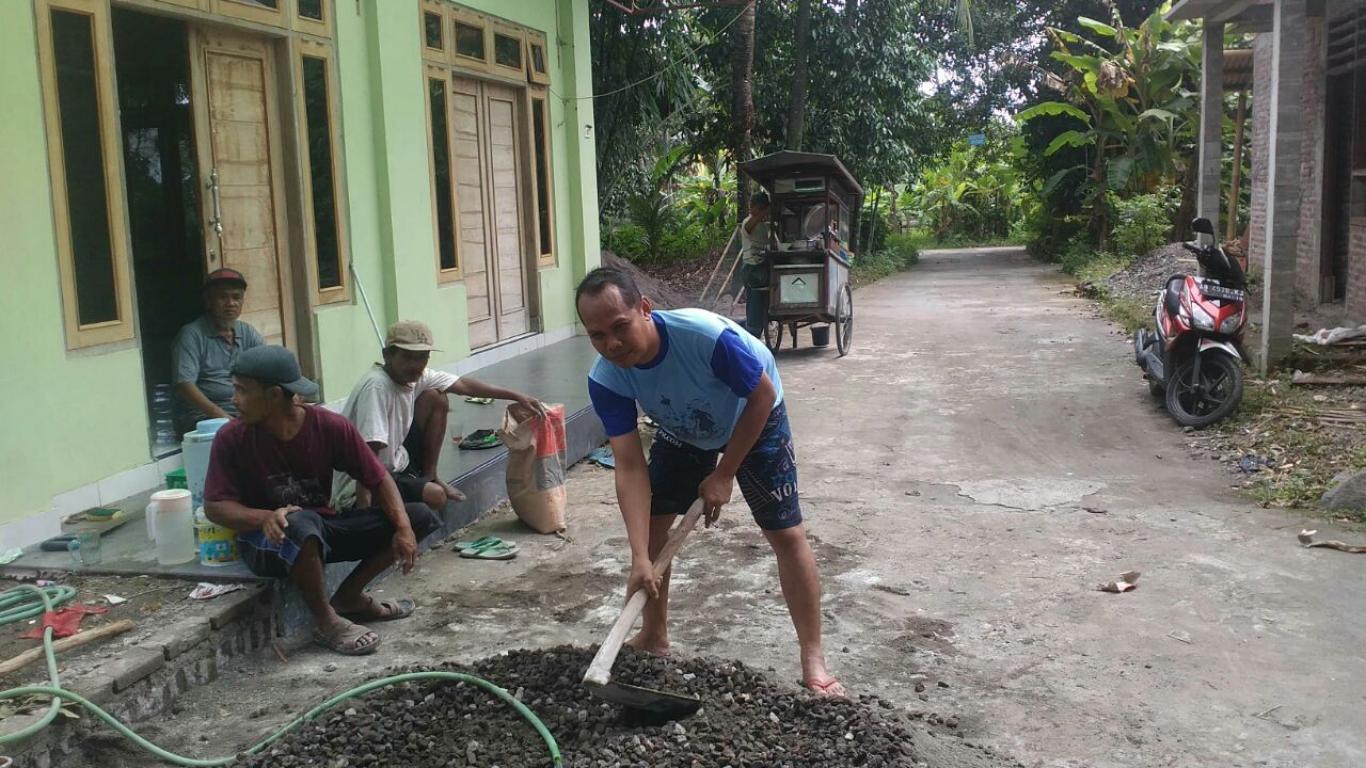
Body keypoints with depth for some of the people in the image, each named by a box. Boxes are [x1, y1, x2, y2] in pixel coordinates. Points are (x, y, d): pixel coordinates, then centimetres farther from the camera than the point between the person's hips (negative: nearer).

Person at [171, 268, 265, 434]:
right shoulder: (192, 335, -3)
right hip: (202, 416, -6)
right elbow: (184, 384, -14)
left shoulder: (248, 333, 13)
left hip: (244, 413, 6)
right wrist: (221, 416, -26)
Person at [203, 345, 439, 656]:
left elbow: (378, 479, -7)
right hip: (269, 540, -3)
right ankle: (327, 622, -19)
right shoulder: (232, 438, -15)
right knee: (300, 523, -41)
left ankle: (349, 596, 3)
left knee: (420, 516, -7)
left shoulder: (331, 427, -13)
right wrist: (265, 517, -34)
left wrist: (404, 528, -22)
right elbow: (215, 506, -14)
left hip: (324, 528, 4)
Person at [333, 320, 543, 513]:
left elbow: (464, 385, 6)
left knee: (436, 398, 2)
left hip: (395, 462, 9)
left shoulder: (416, 376, -4)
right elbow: (368, 452, -35)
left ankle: (429, 476, 14)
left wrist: (516, 396, 5)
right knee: (435, 496, -30)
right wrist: (365, 510, -40)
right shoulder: (376, 386, -29)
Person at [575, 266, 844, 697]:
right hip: (683, 432, 4)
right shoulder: (606, 381, -29)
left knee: (787, 534, -9)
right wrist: (640, 559, -39)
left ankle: (813, 660, 2)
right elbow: (630, 467, -30)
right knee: (649, 524, 2)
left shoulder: (706, 335, -42)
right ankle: (653, 637, 22)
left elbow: (763, 394, -26)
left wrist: (724, 474, -20)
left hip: (754, 420, -4)